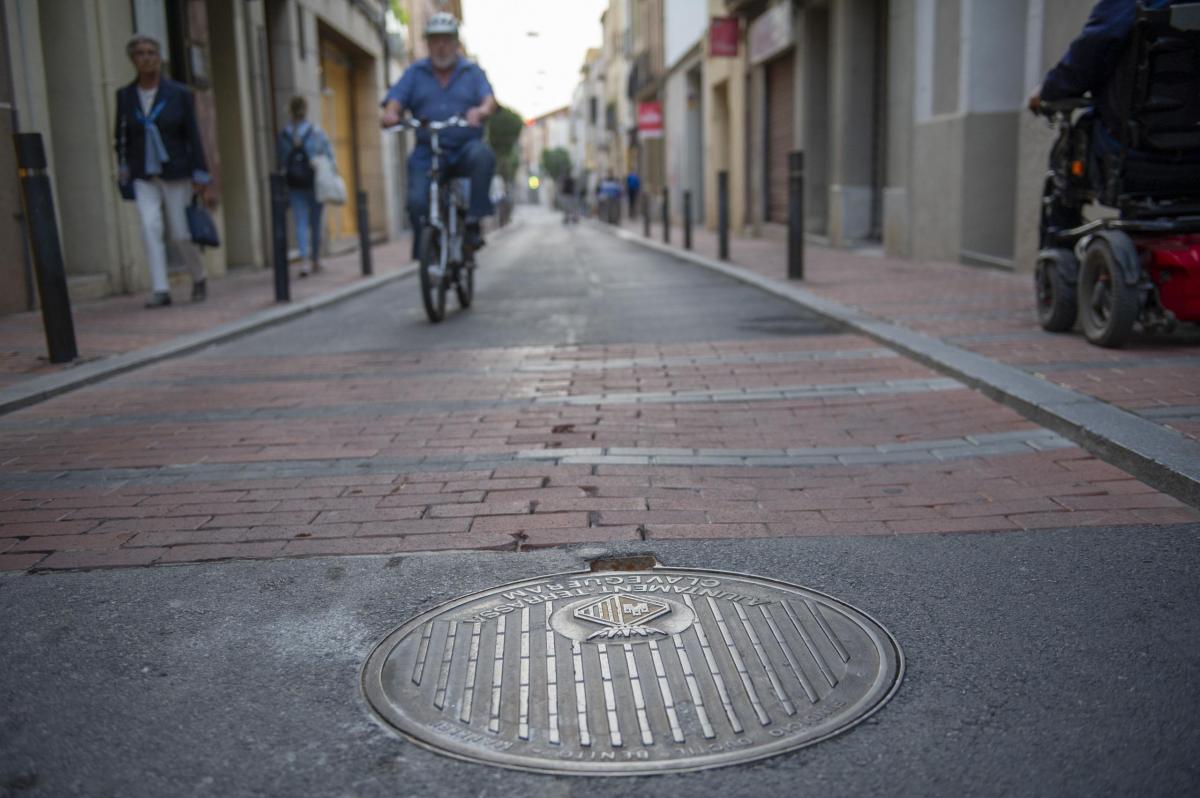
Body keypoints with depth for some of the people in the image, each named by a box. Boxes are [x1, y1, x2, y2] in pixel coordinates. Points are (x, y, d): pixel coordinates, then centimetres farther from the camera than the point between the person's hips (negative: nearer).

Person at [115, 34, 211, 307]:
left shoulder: (179, 93, -2)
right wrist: (124, 168, 11)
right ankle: (160, 291, -15)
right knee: (150, 227, -15)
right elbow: (122, 135, 15)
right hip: (144, 178, 2)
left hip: (175, 174, -2)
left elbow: (193, 135, -3)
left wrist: (200, 175, -7)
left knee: (180, 235, -1)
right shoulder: (125, 96, 4)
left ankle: (199, 279, 26)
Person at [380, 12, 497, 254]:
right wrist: (391, 113, -24)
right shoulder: (415, 73, 15)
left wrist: (482, 111, -32)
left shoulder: (473, 72, 12)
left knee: (483, 155, -35)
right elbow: (395, 100, 2)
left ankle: (473, 220, -26)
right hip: (428, 154, 1)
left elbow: (490, 100, -6)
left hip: (465, 149, -1)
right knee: (417, 200, -23)